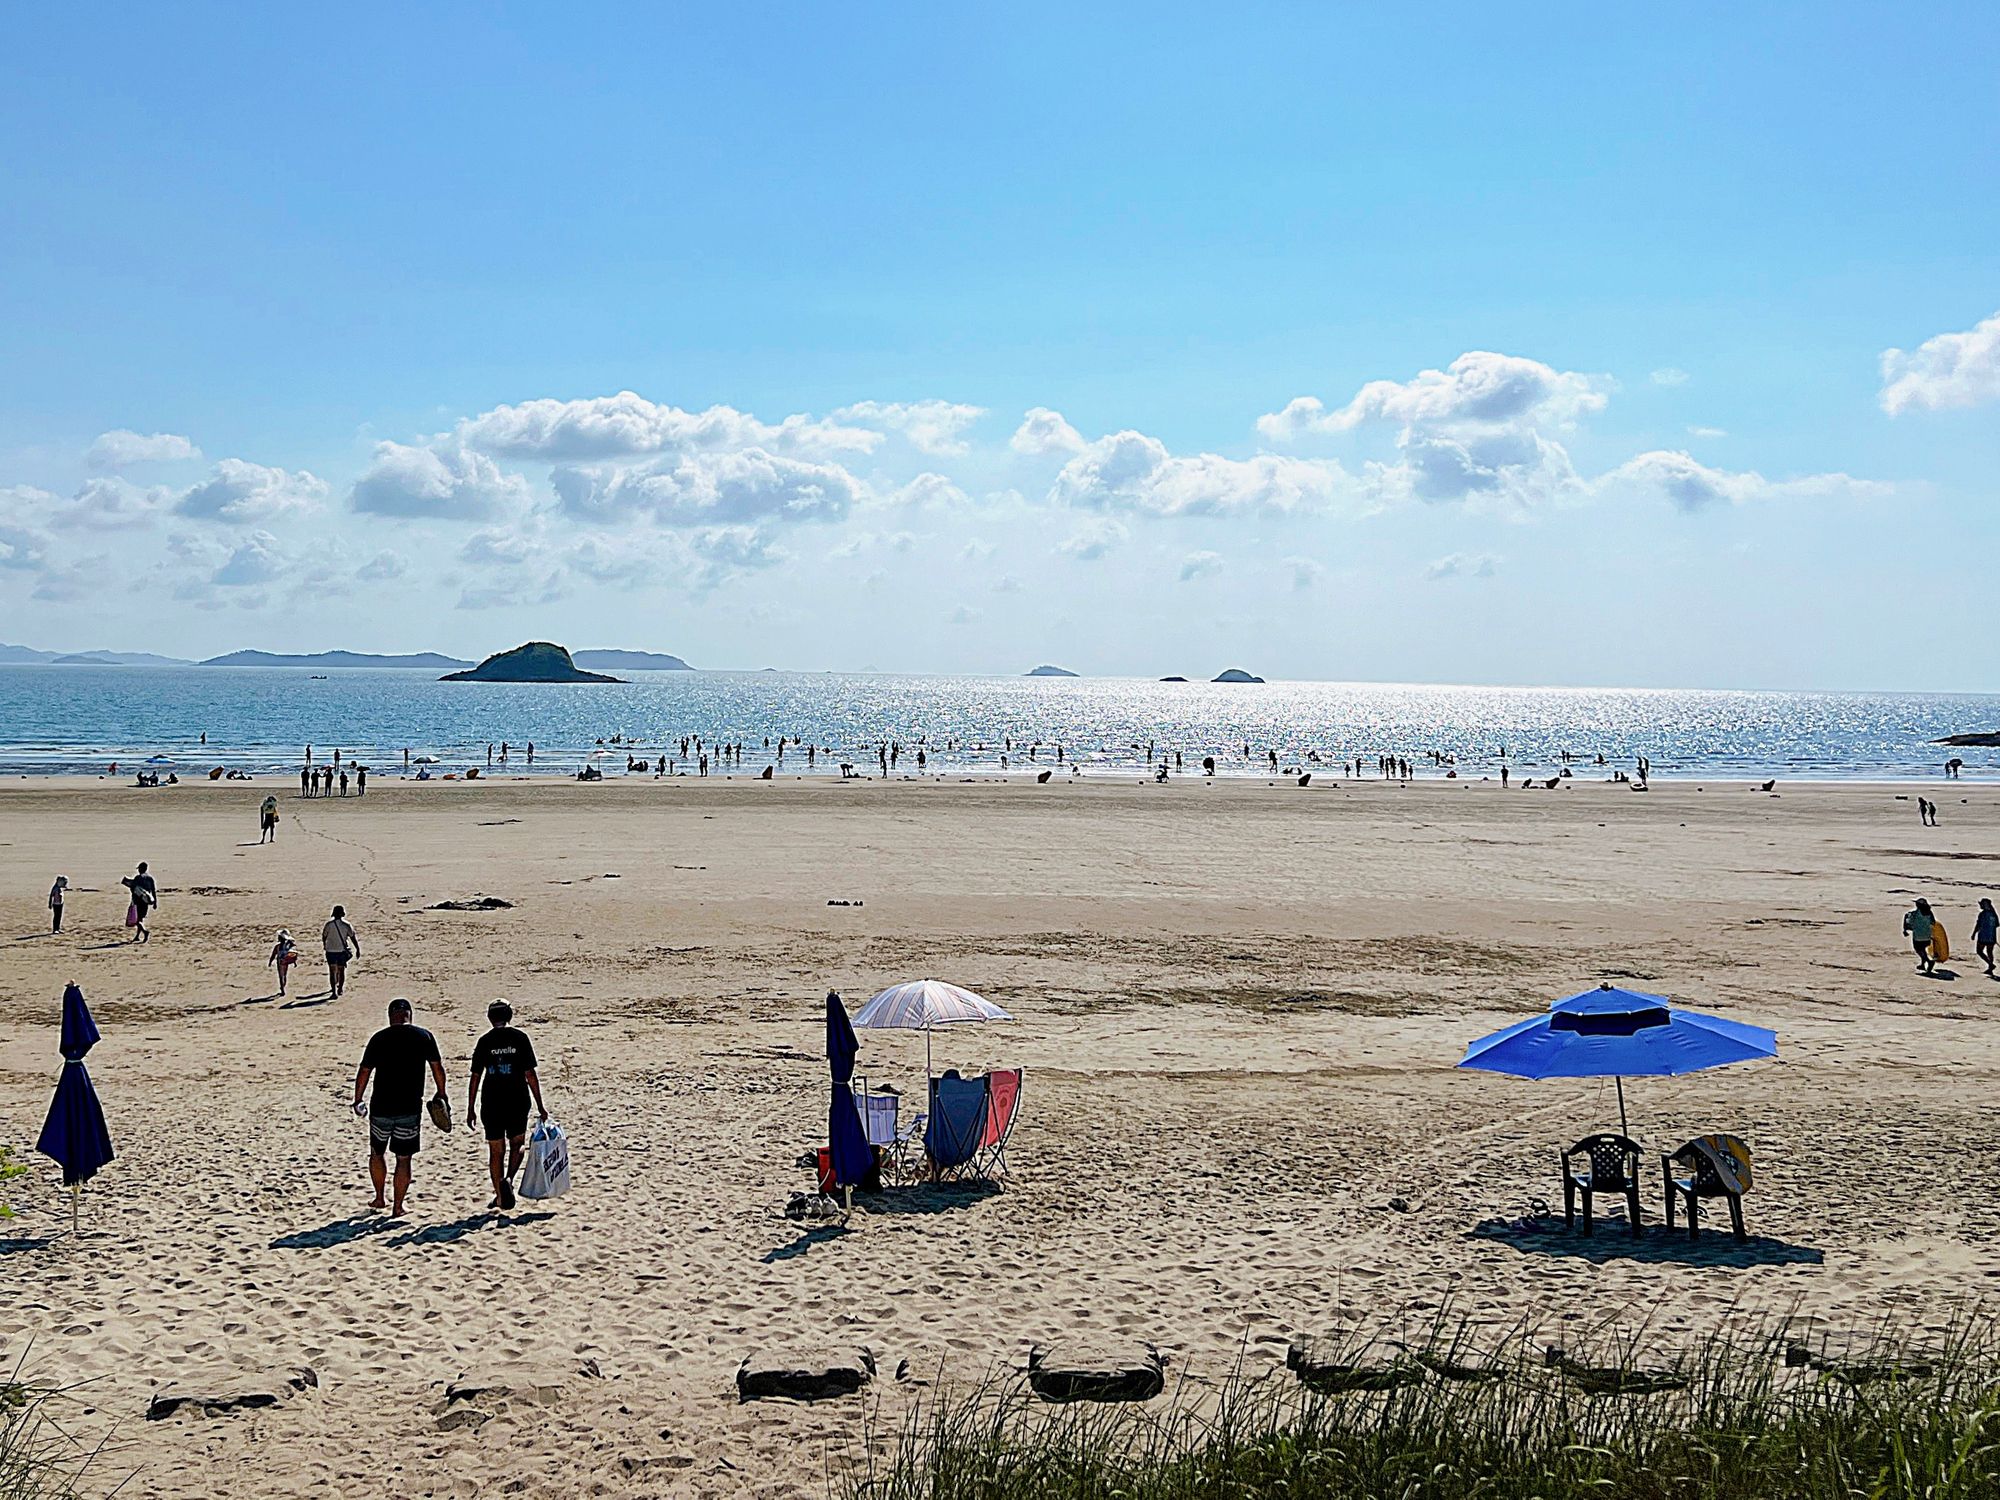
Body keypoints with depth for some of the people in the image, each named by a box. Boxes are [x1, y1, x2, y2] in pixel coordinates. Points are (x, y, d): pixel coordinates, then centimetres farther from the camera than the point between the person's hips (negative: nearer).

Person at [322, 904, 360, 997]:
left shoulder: (329, 924, -8)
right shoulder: (346, 925, -7)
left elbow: (324, 936, 5)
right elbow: (353, 938, -6)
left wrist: (324, 945, 26)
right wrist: (357, 949, 1)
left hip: (330, 951, -1)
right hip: (342, 951, 1)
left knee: (332, 972, 0)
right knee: (341, 971, 16)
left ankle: (334, 992, -8)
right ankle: (340, 989, 26)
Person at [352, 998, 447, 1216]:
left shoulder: (379, 1038, -2)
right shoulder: (424, 1037, -1)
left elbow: (364, 1071, 0)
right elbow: (437, 1067, 6)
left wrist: (357, 1100, 11)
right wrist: (441, 1094, 19)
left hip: (381, 1108, 0)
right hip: (410, 1108, 0)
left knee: (376, 1153, 21)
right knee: (403, 1159, 7)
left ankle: (379, 1199, 30)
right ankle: (397, 1207, 8)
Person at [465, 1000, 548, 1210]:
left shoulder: (485, 1041, 1)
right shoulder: (520, 1038, -2)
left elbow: (475, 1077, 0)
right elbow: (530, 1074, -5)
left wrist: (470, 1110, 6)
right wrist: (539, 1105, 0)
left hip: (492, 1103, 1)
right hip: (517, 1102, -1)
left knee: (496, 1151, 10)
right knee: (517, 1144, 17)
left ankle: (500, 1196, 12)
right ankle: (508, 1180, -6)